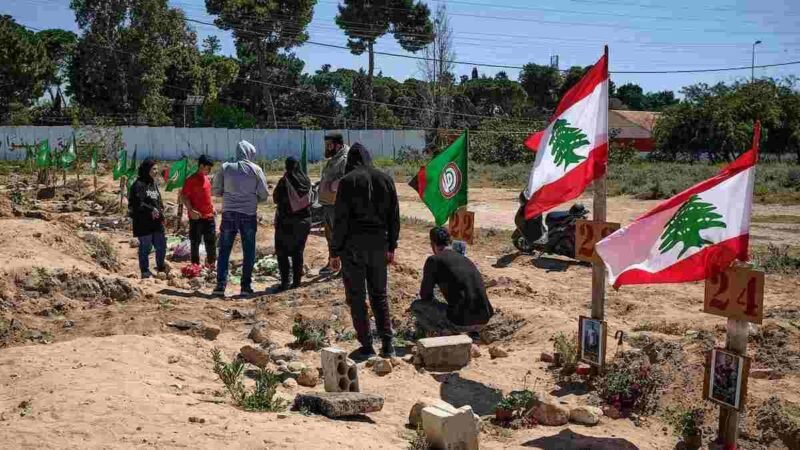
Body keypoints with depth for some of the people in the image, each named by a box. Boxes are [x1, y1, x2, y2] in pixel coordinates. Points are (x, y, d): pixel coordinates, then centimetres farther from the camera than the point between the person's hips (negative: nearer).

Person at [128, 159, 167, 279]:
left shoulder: (153, 184, 15)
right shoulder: (138, 185, -12)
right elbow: (138, 203, -21)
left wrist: (160, 210, 4)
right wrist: (151, 210, -22)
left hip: (157, 222, 8)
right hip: (143, 223, -8)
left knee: (161, 246, 13)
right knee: (145, 247, 1)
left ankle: (161, 266, 33)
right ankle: (145, 271, 13)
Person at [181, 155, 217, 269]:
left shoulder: (207, 179, 11)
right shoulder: (191, 180, -12)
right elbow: (183, 197, -14)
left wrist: (212, 207, 15)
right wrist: (191, 210, -23)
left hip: (209, 216, 7)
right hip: (197, 217, -7)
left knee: (211, 241, 12)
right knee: (195, 242, 3)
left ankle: (211, 263, 24)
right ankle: (195, 265, 11)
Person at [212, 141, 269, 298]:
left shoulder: (225, 168, 0)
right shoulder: (255, 170, -3)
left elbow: (215, 191, 4)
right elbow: (264, 195, -1)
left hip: (228, 214, 1)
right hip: (248, 215, -1)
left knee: (224, 250, 8)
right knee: (249, 252, 9)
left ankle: (221, 285, 2)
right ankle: (246, 285, 10)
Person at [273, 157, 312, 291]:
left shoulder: (285, 181, -15)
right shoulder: (306, 181, -1)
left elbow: (276, 198, -7)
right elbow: (310, 200, 7)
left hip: (287, 221, -5)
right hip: (304, 220, 5)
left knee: (282, 252, 4)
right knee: (298, 251, 13)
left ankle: (285, 281, -2)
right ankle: (297, 280, 14)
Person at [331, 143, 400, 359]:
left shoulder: (348, 181, -9)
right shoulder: (386, 179, 5)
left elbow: (341, 219, -11)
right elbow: (394, 216, 8)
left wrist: (335, 251, -6)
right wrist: (391, 246, 15)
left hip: (353, 245, -4)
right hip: (379, 243, 5)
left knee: (356, 297, 5)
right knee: (379, 294, 15)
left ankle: (366, 347, 6)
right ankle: (387, 344, 13)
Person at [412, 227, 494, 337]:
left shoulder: (434, 260, 0)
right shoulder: (465, 259, 20)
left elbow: (425, 295, 6)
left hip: (461, 321, -6)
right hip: (483, 320, 6)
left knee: (416, 306, 11)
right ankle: (473, 330, 18)